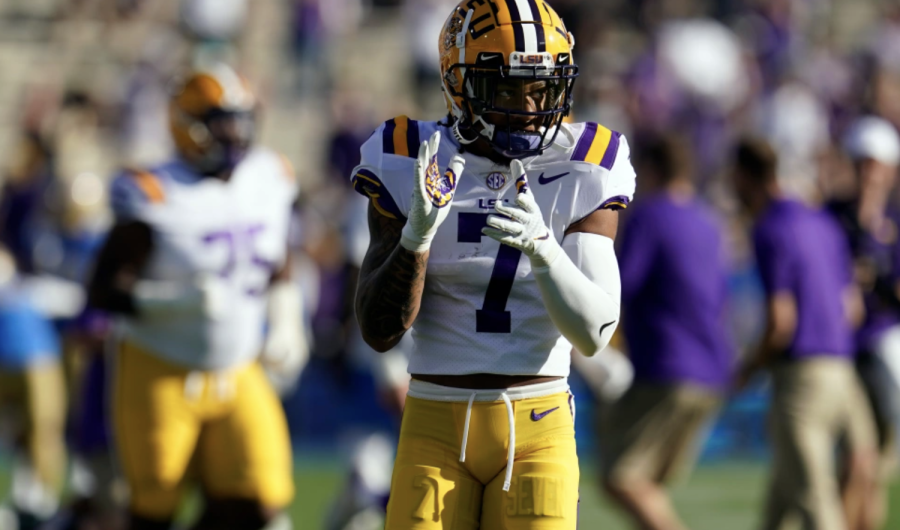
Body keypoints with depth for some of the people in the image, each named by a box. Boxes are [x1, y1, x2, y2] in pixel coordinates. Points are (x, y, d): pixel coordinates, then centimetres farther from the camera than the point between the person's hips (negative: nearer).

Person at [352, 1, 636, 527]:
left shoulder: (580, 176, -1)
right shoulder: (412, 172, -1)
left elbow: (594, 332, -10)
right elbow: (380, 330, -6)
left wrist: (541, 247, -27)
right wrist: (417, 233, -22)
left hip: (537, 429, 0)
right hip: (437, 429, 0)